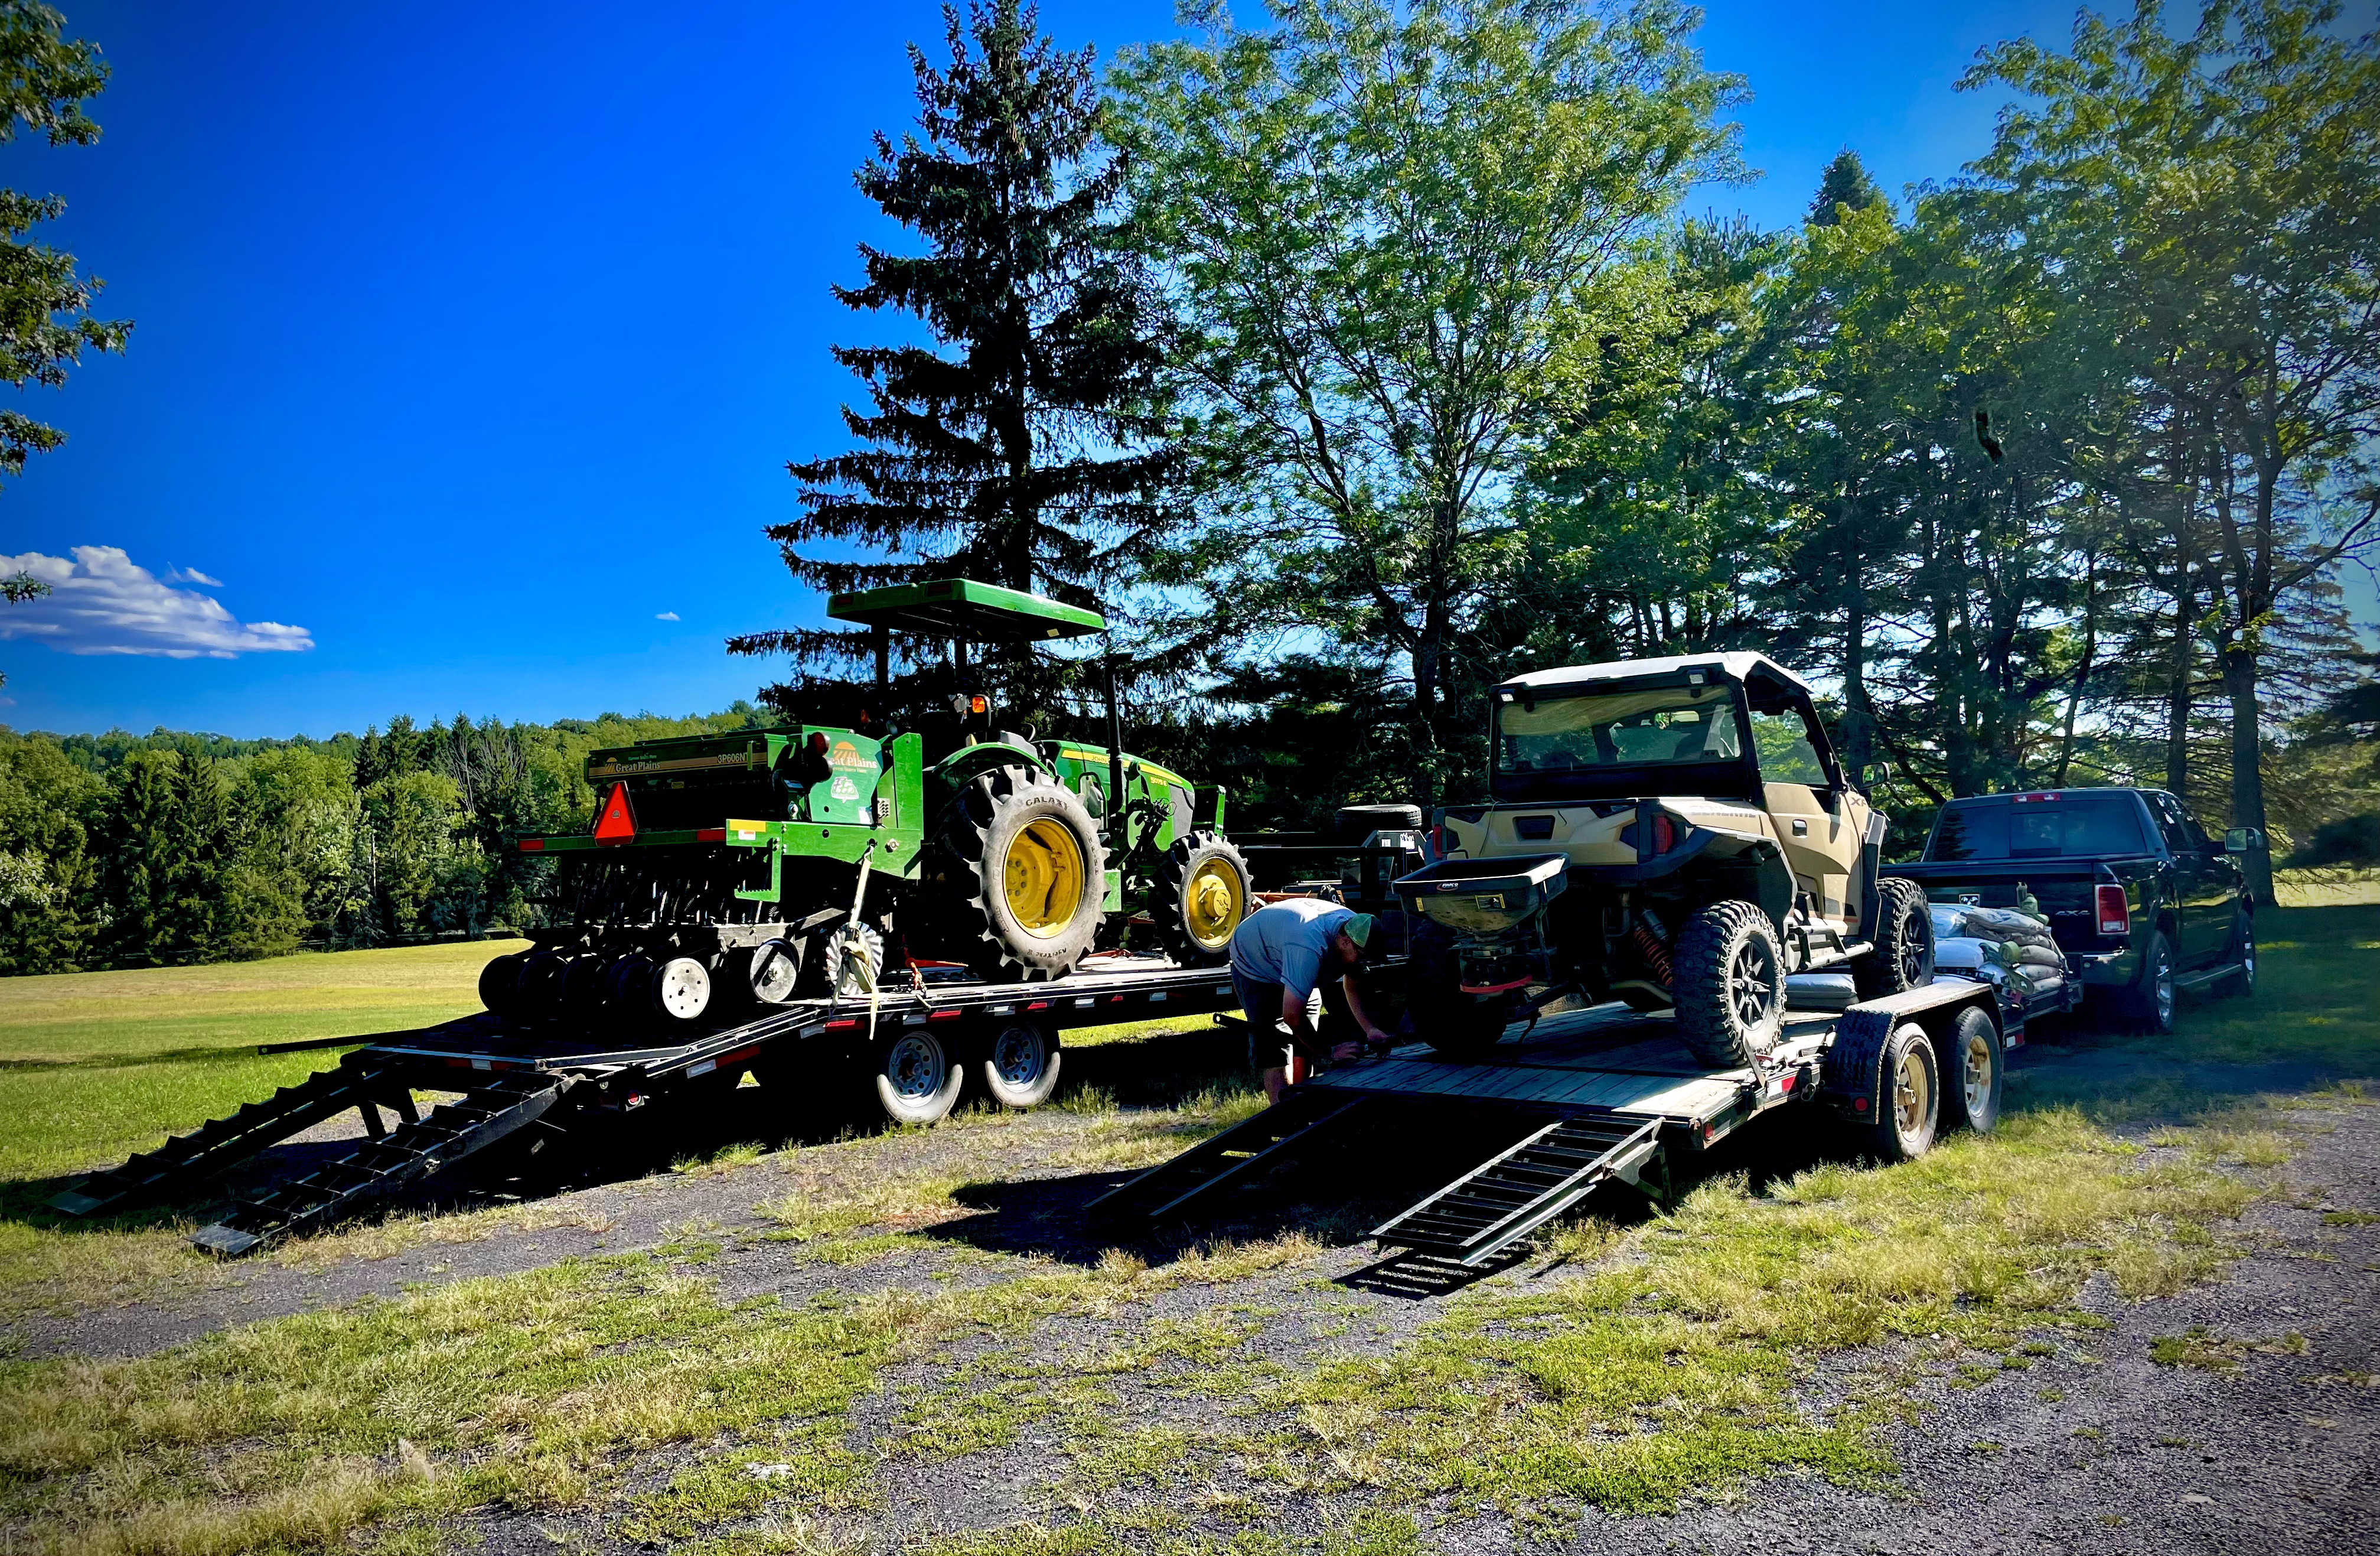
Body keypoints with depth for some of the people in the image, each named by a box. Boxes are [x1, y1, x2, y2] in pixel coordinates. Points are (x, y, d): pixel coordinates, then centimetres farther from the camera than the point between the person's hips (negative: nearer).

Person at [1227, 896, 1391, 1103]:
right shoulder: (1310, 948, -44)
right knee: (1277, 1055, -16)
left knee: (1304, 1048, 5)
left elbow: (1352, 988, -3)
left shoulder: (1355, 926, -18)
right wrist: (1331, 1051, -27)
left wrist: (1370, 1029, -17)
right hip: (1255, 965, -8)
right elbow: (1292, 1016, -38)